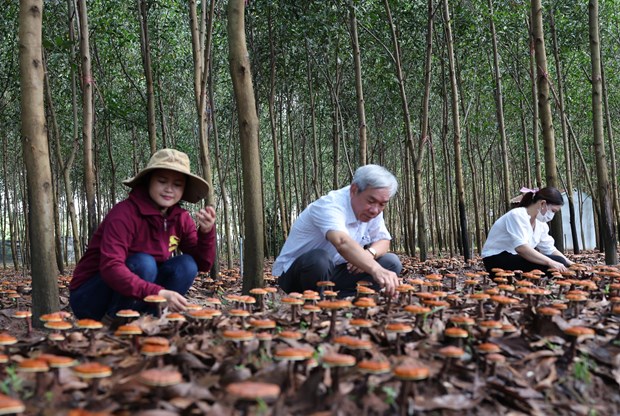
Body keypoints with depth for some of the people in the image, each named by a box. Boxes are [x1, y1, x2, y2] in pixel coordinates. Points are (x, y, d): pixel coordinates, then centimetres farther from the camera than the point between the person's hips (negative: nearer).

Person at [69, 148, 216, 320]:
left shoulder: (181, 218, -3)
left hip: (134, 302, 6)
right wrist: (157, 293, -47)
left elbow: (203, 264, -2)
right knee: (144, 263, -31)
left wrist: (207, 231, -21)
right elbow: (110, 268, -35)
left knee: (187, 265, -14)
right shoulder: (124, 213, -23)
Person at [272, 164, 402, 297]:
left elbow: (383, 241, 4)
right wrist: (376, 269, -62)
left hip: (335, 273, 7)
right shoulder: (329, 205, -27)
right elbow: (342, 243, -46)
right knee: (319, 258, -40)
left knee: (391, 263, -9)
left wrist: (370, 253, -21)